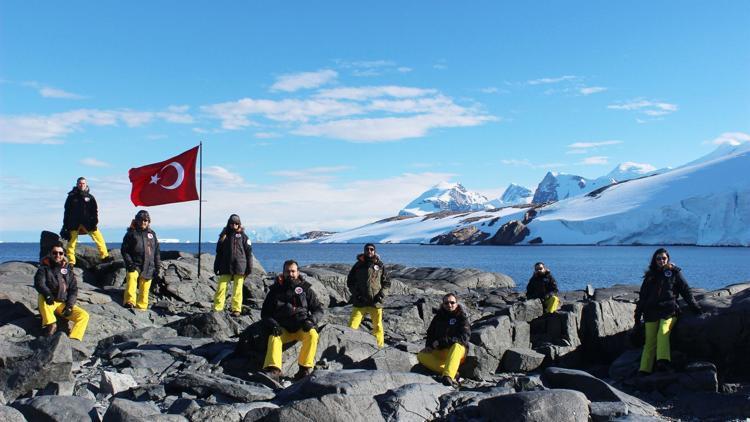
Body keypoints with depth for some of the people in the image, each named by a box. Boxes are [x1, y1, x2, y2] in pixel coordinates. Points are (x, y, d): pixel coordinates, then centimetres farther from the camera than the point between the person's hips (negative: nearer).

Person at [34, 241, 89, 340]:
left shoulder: (68, 270, 9)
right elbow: (39, 283, -18)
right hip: (50, 303, -3)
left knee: (84, 315, -20)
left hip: (64, 304, 3)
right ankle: (51, 325, -27)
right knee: (42, 297, -37)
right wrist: (47, 294, -39)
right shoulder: (44, 268, 1)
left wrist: (69, 305, -12)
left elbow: (73, 290, 5)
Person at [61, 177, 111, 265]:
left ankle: (105, 256, -4)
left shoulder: (90, 197, 8)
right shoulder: (72, 196, 4)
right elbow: (67, 211, 7)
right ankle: (71, 262, 6)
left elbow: (95, 210, 11)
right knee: (71, 242, -2)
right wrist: (65, 224, 3)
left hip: (87, 222, 1)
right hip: (74, 223, -1)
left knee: (99, 237, -9)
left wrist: (94, 221, -2)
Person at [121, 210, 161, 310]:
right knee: (131, 277, -31)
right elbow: (124, 250, 3)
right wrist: (129, 263, -10)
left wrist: (157, 267, 11)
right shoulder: (131, 233, 6)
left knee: (144, 290, 0)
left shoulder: (152, 234, 15)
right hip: (134, 264, -3)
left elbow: (156, 252, 17)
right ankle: (129, 301, -43)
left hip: (148, 267, 3)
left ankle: (141, 307, 8)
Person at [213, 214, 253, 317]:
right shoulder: (224, 235, 10)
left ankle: (236, 309, 7)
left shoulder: (243, 236, 4)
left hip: (239, 267, -2)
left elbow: (249, 252, 5)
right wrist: (216, 266, 12)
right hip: (225, 267, 2)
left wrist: (249, 267, 0)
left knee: (237, 289, 1)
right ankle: (217, 309, -1)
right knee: (221, 287, -6)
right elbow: (219, 252, 15)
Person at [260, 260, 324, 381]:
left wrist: (311, 320, -14)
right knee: (274, 338, -30)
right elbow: (265, 313, 7)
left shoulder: (306, 289, 6)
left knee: (312, 335, -31)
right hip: (283, 329, 1)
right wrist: (273, 324, -13)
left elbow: (319, 309, 7)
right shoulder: (276, 290, 7)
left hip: (302, 328, 0)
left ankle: (305, 367, -29)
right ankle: (273, 370, -44)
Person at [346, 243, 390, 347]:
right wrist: (356, 294, -3)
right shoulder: (358, 265, 7)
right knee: (352, 325, -5)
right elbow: (350, 282, 11)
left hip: (376, 302, 0)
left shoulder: (380, 265, 6)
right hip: (360, 302, 0)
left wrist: (381, 295, -6)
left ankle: (379, 346, 17)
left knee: (377, 326, 5)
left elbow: (386, 283, 9)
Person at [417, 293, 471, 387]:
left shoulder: (462, 317, -3)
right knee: (421, 356, -21)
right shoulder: (438, 317, 11)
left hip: (459, 351, -4)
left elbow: (464, 337, -16)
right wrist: (429, 345, -1)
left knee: (456, 346, -39)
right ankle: (451, 372, -32)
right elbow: (430, 333, 21)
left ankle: (447, 376, -56)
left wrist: (442, 342, -21)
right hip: (440, 352, 5)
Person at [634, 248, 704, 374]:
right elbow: (642, 296, 22)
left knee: (663, 333, -29)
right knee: (650, 341, -6)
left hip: (669, 311, -3)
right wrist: (638, 314, 20)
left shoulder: (674, 272, 11)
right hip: (651, 312, 3)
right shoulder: (650, 276, 19)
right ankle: (644, 371, -12)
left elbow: (686, 291, 14)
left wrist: (695, 307, 10)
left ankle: (663, 361, -45)